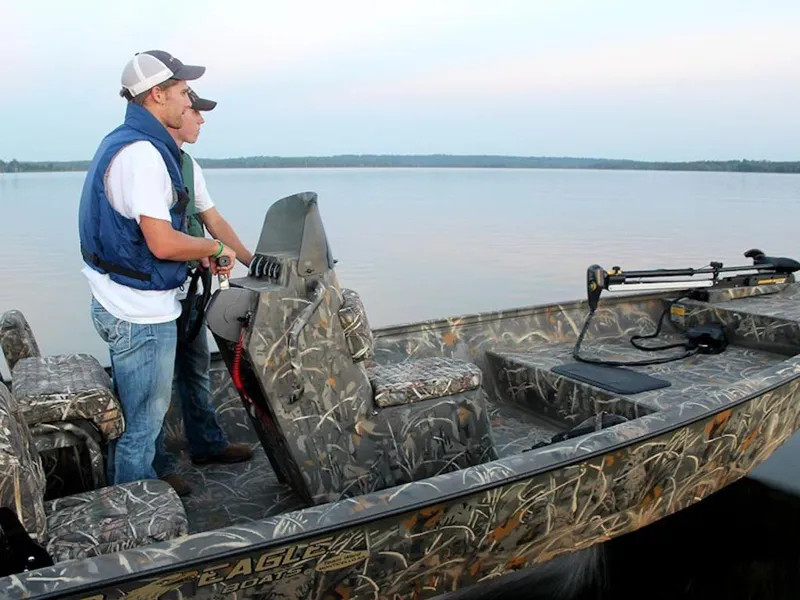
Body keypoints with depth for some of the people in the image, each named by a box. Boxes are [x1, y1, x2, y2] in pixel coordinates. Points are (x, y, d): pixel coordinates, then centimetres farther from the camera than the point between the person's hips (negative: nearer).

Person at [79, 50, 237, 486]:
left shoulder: (121, 143, 13)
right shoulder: (142, 153, -20)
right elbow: (162, 243, -27)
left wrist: (201, 253, 11)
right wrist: (215, 248, -9)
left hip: (122, 306, 10)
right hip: (141, 316, -10)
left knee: (133, 414, 23)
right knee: (142, 422, 4)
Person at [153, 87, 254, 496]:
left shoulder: (187, 164, 12)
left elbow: (214, 222, 14)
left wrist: (253, 264, 10)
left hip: (186, 289, 9)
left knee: (196, 368, 19)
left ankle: (206, 444, 35)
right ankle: (157, 468, 18)